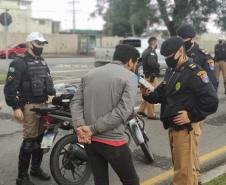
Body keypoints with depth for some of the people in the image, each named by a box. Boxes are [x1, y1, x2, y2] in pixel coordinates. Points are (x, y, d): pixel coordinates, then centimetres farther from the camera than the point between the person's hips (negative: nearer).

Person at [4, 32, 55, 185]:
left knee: (40, 138, 14)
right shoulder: (19, 63, -9)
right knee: (29, 141, -7)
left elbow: (49, 81, 27)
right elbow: (10, 87, -14)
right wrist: (16, 107, -18)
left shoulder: (43, 62, 16)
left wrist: (52, 94, 12)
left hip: (44, 105, 8)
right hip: (29, 106, -7)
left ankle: (36, 168, 30)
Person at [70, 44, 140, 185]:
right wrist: (93, 129, -14)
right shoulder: (130, 77, -6)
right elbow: (123, 111, -18)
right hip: (112, 141, -6)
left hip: (89, 139, 6)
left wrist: (80, 127, -10)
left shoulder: (90, 74, 12)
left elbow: (76, 102, 3)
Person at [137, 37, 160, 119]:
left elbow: (142, 61, 21)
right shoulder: (151, 52, -17)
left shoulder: (145, 51, 14)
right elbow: (152, 63, -29)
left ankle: (141, 110, 24)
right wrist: (158, 65, -11)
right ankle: (151, 114, 2)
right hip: (151, 76, -10)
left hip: (147, 75, 10)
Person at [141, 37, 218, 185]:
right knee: (181, 166, 24)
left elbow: (212, 101, -21)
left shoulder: (194, 73, -16)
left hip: (186, 129, -9)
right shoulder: (171, 71, 12)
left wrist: (192, 116, -20)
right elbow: (162, 94, 16)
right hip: (173, 127, 9)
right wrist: (149, 94, -3)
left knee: (184, 170, -2)